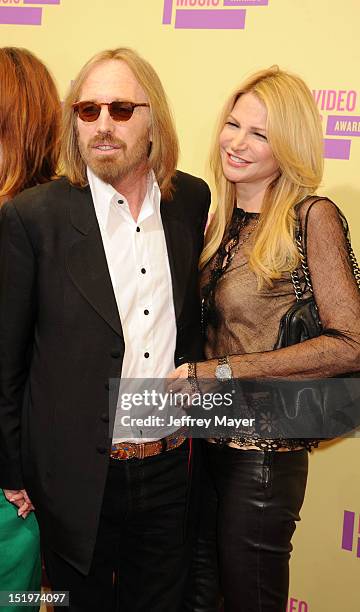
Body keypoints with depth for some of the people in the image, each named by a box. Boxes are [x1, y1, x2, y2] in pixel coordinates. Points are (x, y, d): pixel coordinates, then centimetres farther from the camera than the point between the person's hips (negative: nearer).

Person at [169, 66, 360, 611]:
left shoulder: (312, 217, -13)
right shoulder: (224, 219, 6)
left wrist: (222, 371, -19)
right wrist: (189, 375, -1)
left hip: (263, 449, -6)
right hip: (213, 438, 7)